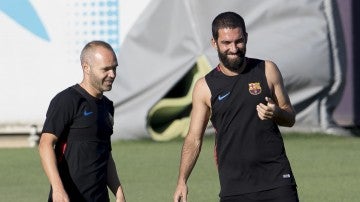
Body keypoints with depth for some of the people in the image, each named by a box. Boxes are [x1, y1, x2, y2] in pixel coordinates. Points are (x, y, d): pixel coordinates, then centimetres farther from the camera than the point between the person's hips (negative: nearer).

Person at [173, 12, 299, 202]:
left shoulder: (267, 71, 6)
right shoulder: (205, 87, 4)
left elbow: (290, 118, 12)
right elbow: (194, 138, 6)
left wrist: (275, 113, -11)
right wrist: (182, 181, -3)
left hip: (277, 179, 0)